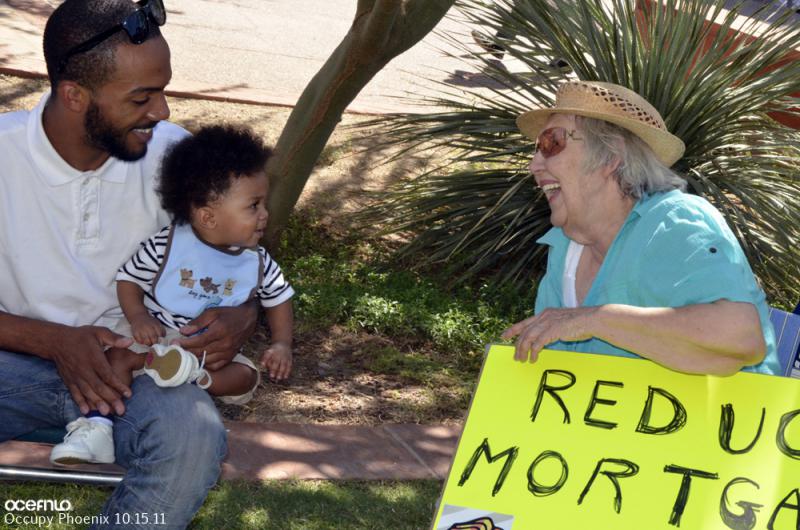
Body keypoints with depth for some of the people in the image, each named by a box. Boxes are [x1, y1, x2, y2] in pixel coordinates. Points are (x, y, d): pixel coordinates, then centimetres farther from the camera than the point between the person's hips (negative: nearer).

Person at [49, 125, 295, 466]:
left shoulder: (258, 263, -5)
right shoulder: (165, 246, -14)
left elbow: (279, 298, 9)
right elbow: (128, 278, -6)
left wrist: (282, 343, -7)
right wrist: (138, 317, -23)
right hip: (155, 332, -2)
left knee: (245, 380, -23)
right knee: (119, 356, -29)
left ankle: (194, 372, -41)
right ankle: (97, 425, -32)